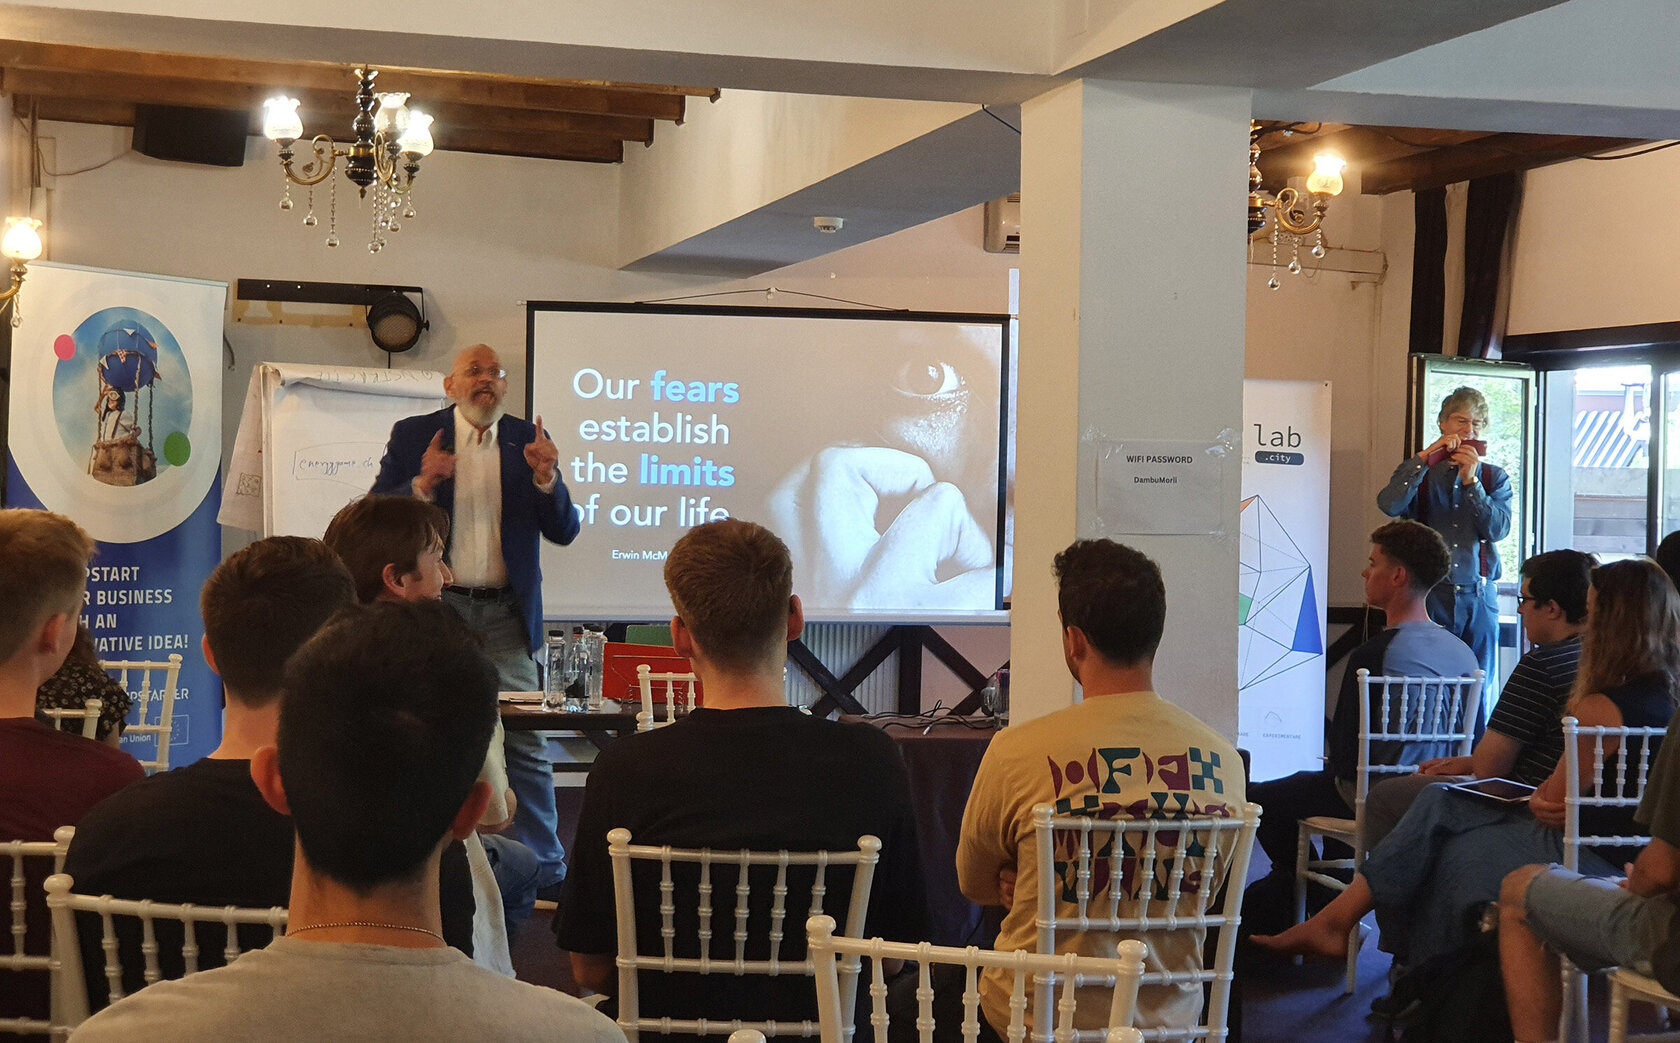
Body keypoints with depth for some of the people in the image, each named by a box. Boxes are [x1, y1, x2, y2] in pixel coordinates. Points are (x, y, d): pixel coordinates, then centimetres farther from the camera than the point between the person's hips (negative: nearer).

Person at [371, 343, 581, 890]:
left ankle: (546, 866, 6)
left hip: (505, 614, 1)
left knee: (526, 743, -2)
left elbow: (564, 531, 5)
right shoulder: (413, 436, 5)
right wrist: (421, 485, -16)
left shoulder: (528, 440, 8)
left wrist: (547, 479, -14)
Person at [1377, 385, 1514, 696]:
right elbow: (1389, 505, -13)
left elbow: (1498, 529, -3)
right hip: (1430, 596, -2)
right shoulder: (1419, 472, 8)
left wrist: (1471, 482, -10)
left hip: (1479, 598, 2)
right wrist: (1425, 456, -14)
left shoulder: (1494, 478, 13)